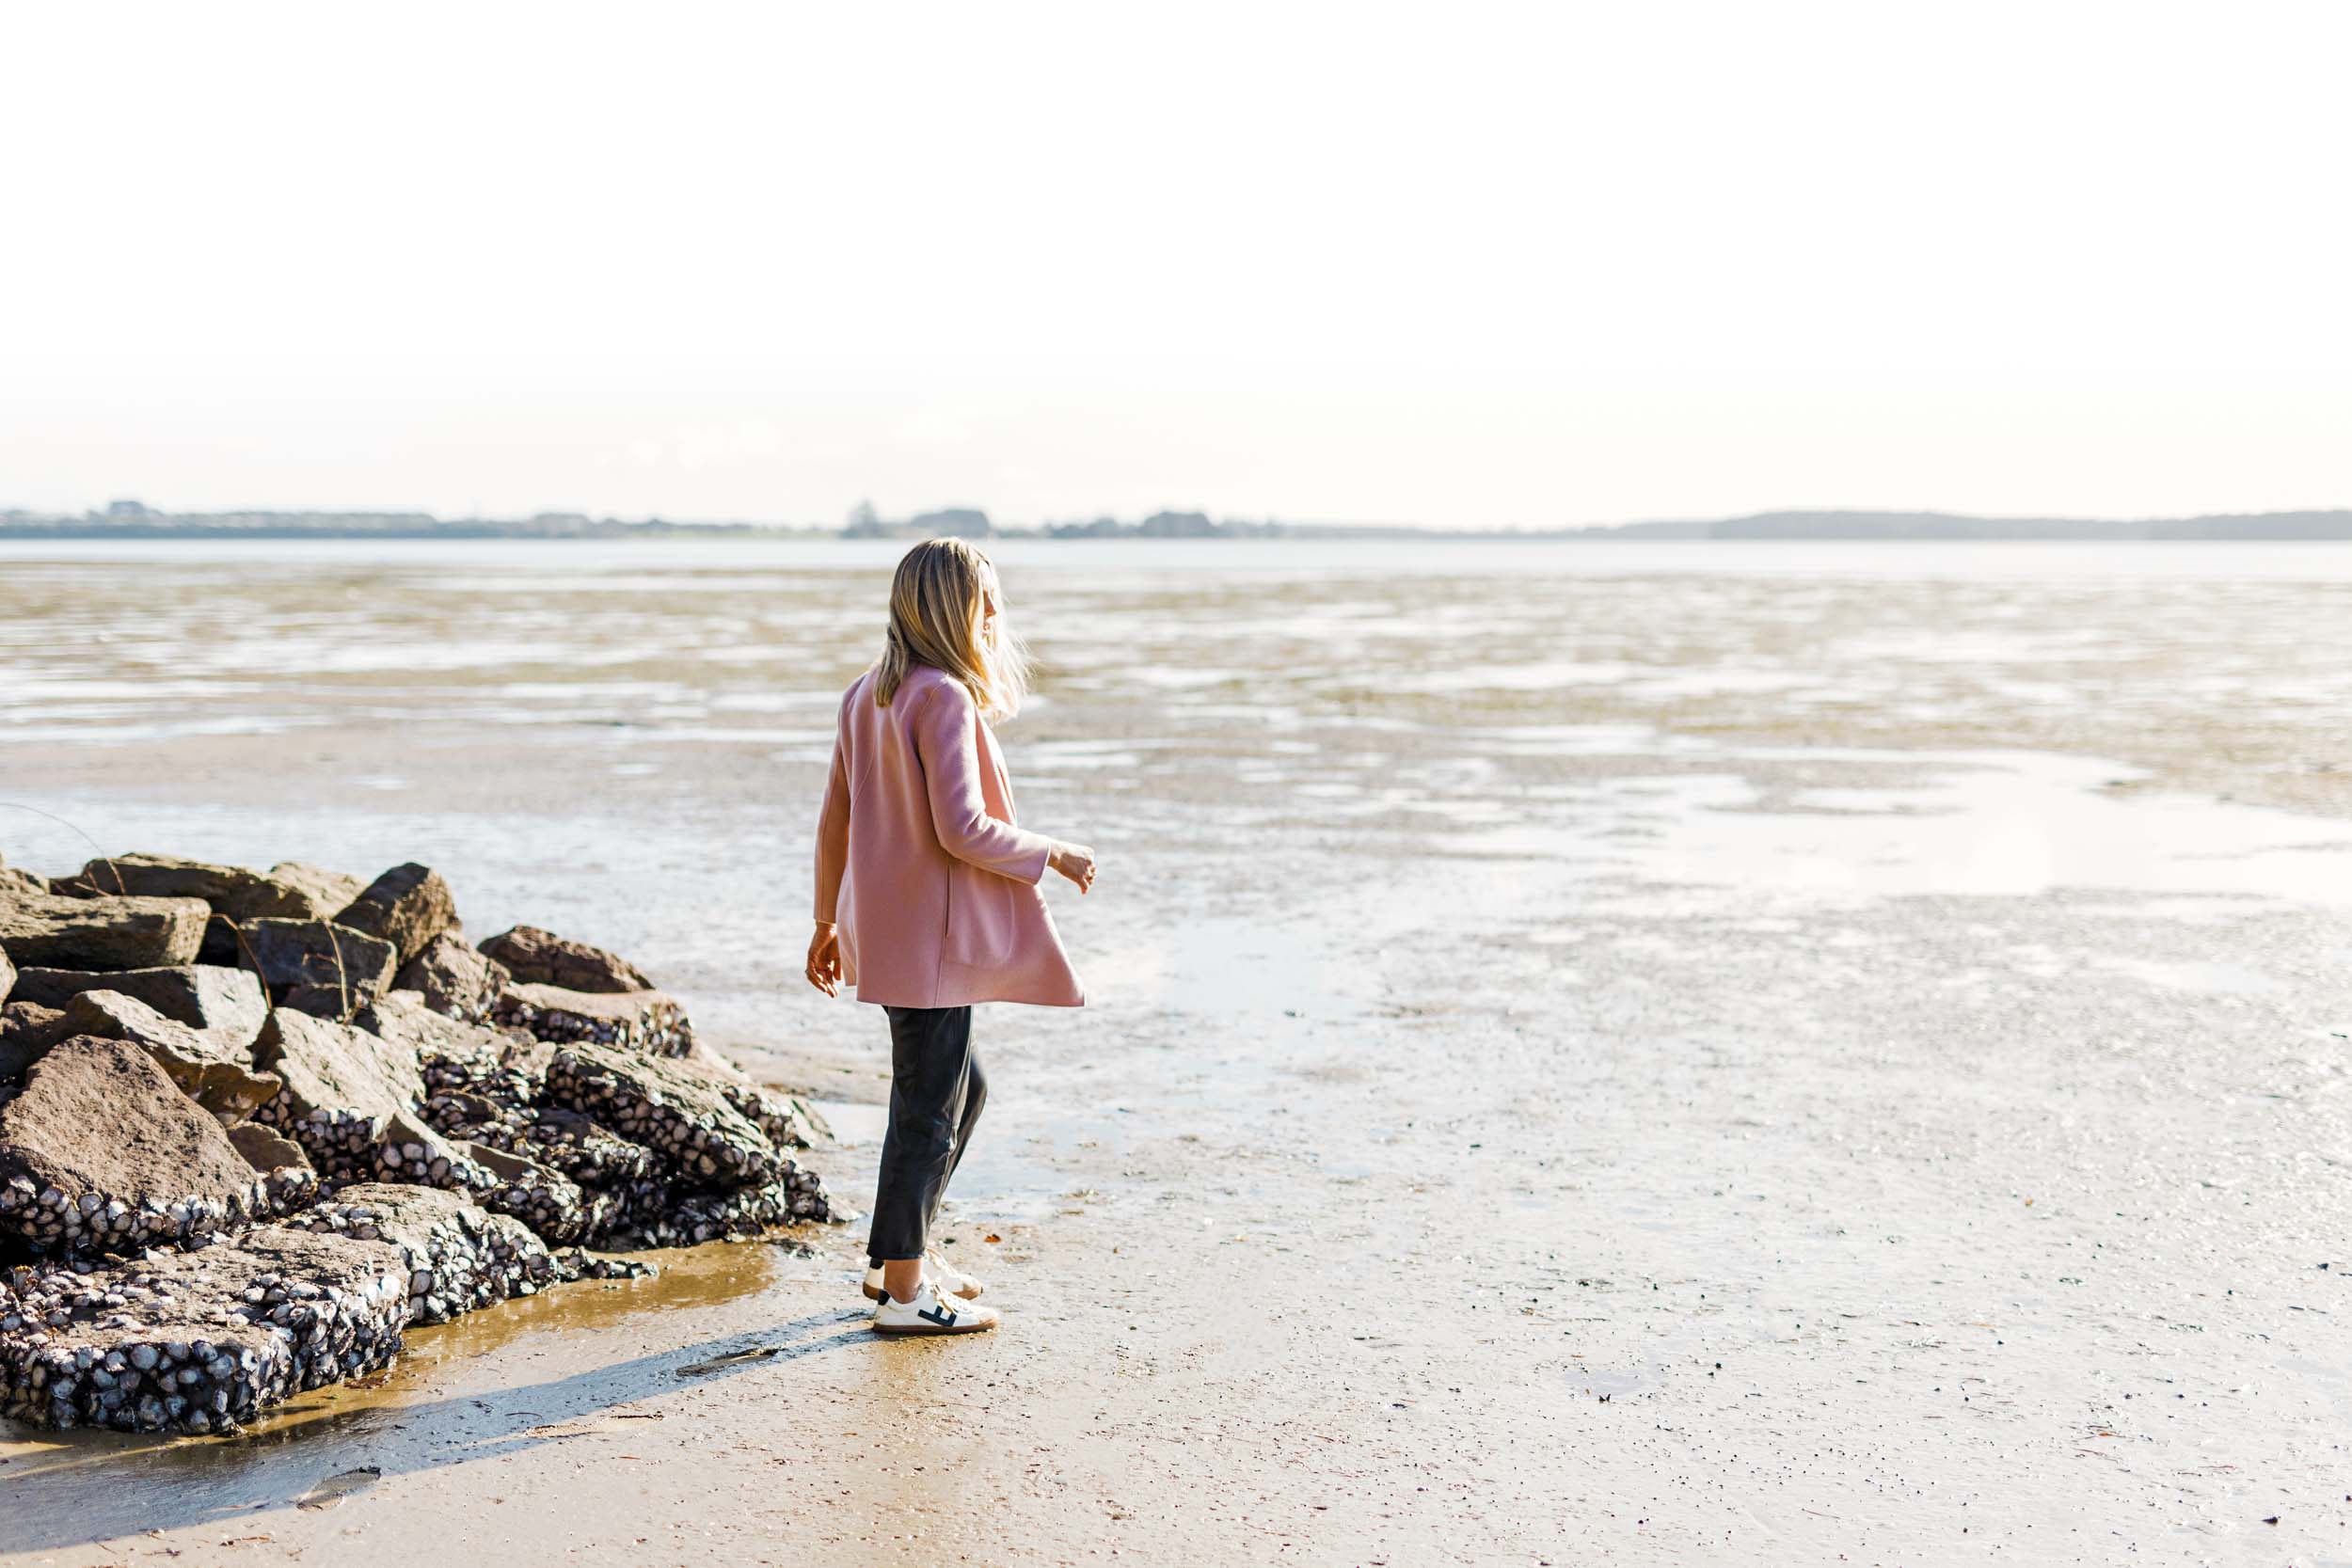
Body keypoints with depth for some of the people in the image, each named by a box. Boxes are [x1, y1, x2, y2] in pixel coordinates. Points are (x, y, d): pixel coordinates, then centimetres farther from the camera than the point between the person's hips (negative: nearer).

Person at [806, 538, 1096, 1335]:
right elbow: (961, 829, -23)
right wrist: (1053, 855, -9)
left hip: (882, 925, 10)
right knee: (929, 1107, 0)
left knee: (961, 1086, 22)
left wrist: (827, 922, 21)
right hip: (929, 934, -10)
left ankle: (899, 1252, 29)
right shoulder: (945, 698, -17)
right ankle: (904, 1289, 8)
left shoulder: (867, 695, 10)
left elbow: (835, 820, 14)